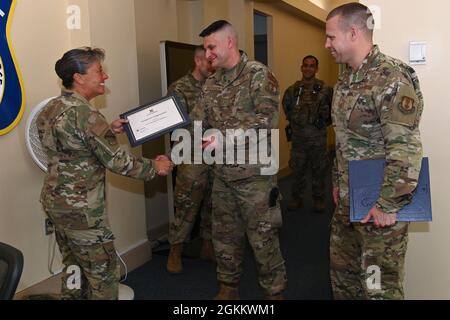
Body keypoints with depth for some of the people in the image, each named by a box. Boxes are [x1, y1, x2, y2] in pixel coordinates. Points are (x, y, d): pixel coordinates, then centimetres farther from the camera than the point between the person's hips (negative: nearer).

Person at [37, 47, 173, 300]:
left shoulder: (51, 109, 5)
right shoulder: (86, 115, -22)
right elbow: (118, 162, -18)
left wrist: (110, 131, 13)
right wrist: (154, 167, -5)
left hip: (54, 201, 9)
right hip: (81, 210, -9)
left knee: (74, 265, 22)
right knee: (104, 272, 5)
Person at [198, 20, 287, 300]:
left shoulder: (258, 74, -9)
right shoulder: (211, 83, 11)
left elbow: (268, 119, -21)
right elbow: (204, 123, 15)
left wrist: (227, 137, -24)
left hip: (254, 173, -6)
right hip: (222, 173, 6)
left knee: (262, 236, 4)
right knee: (225, 234, 16)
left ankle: (274, 290, 23)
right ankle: (228, 286, 35)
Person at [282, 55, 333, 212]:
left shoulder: (324, 89, -6)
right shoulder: (292, 89, 3)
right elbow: (286, 107, 16)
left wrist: (324, 122, -3)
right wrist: (293, 121, 9)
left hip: (317, 137, -2)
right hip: (298, 137, 3)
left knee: (318, 170, 9)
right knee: (297, 170, 11)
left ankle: (319, 199, 23)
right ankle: (297, 198, 25)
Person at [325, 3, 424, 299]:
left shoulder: (392, 79, -20)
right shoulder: (347, 80, 10)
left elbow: (406, 150, -25)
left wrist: (388, 206, -21)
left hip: (379, 207, -8)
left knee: (380, 287, 6)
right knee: (342, 271, 21)